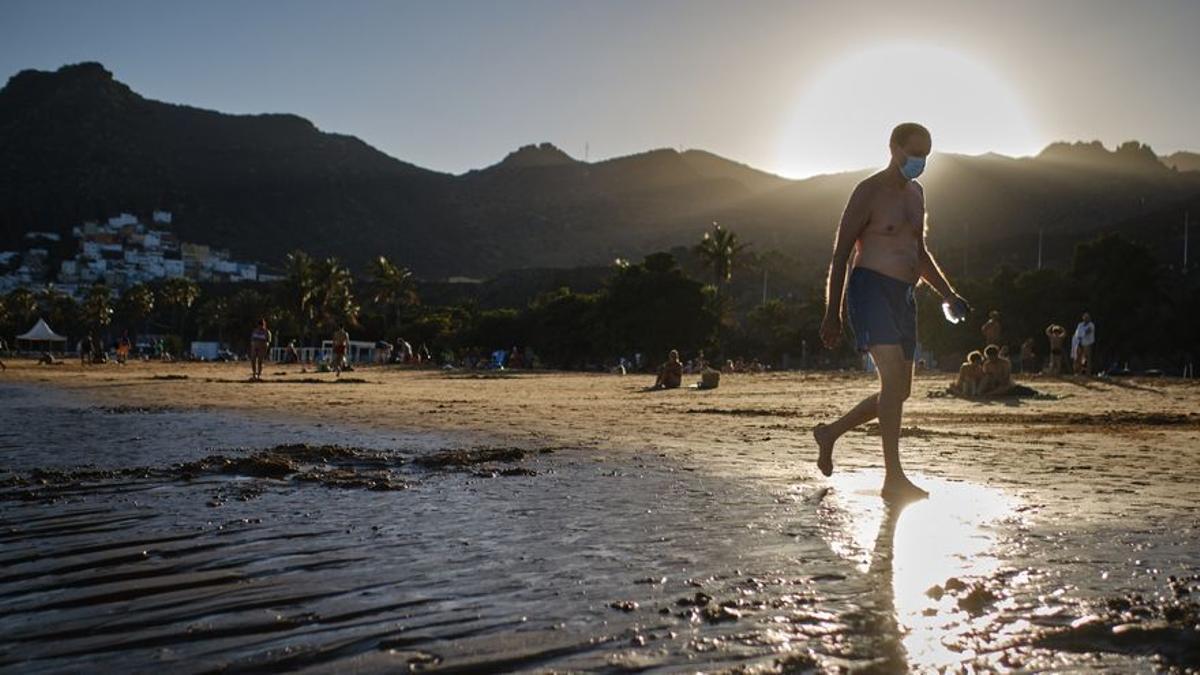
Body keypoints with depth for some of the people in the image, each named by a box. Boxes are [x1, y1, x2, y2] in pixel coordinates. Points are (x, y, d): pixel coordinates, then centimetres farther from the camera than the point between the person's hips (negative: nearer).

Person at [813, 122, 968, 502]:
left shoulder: (916, 193, 20)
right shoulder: (870, 192, -4)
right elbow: (841, 252, -6)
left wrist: (948, 294, 18)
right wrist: (832, 314, -11)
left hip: (903, 297, 9)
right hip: (871, 288, -8)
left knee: (900, 390, 8)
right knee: (894, 378, -20)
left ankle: (830, 433, 26)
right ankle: (893, 479, -18)